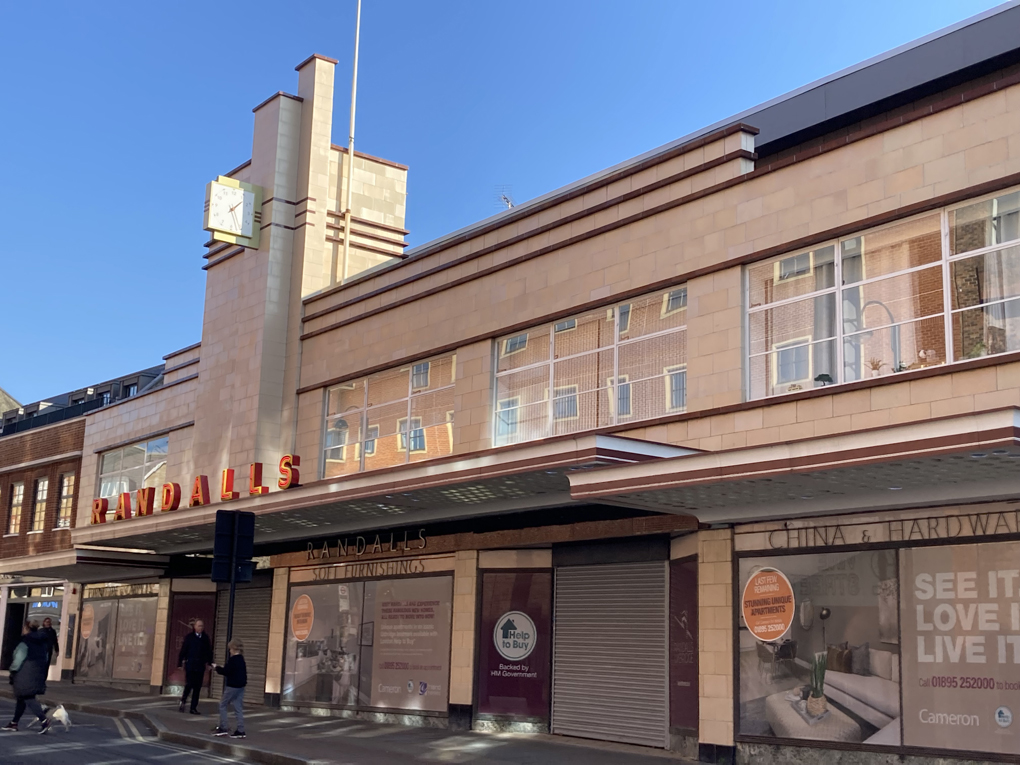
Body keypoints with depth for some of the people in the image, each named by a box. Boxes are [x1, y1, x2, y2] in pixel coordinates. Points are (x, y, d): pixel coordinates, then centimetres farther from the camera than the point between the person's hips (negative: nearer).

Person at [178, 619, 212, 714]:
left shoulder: (205, 638, 8)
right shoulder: (189, 637, 0)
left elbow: (209, 652, 10)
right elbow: (183, 650, -1)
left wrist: (210, 663, 5)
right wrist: (181, 661, -5)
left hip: (200, 666, 3)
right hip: (190, 664, -3)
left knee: (197, 687, 3)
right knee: (190, 684, -10)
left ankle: (194, 707, 10)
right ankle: (183, 700, 17)